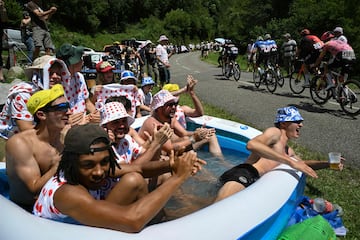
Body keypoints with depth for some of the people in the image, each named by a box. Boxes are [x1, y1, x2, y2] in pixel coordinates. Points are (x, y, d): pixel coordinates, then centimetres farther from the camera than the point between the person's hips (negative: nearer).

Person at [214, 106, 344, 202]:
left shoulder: (287, 150, 35)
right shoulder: (275, 132, 6)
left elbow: (303, 163, 56)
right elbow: (251, 144, -17)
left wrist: (327, 163, 37)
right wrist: (290, 161, -18)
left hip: (253, 182, 10)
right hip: (242, 174, -9)